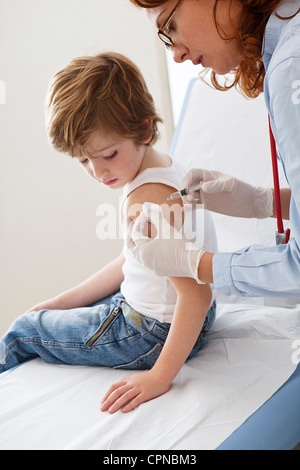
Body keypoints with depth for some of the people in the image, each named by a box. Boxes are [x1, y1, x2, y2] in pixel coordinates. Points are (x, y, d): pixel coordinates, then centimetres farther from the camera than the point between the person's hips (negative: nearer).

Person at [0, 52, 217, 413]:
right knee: (48, 315, 28)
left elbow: (197, 294, -35)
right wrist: (64, 302, 13)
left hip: (154, 335, -10)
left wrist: (160, 376, -31)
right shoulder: (166, 171, 2)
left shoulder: (145, 201, -31)